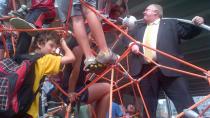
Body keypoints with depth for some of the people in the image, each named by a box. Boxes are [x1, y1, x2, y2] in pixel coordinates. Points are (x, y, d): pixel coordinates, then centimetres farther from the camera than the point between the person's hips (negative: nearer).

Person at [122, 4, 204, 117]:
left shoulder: (171, 23, 15)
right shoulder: (139, 28, 27)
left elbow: (187, 33, 10)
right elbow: (126, 36, 26)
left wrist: (196, 25, -11)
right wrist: (132, 44, 4)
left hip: (167, 67, -3)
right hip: (146, 69, 4)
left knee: (185, 102, -8)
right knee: (149, 104, 8)